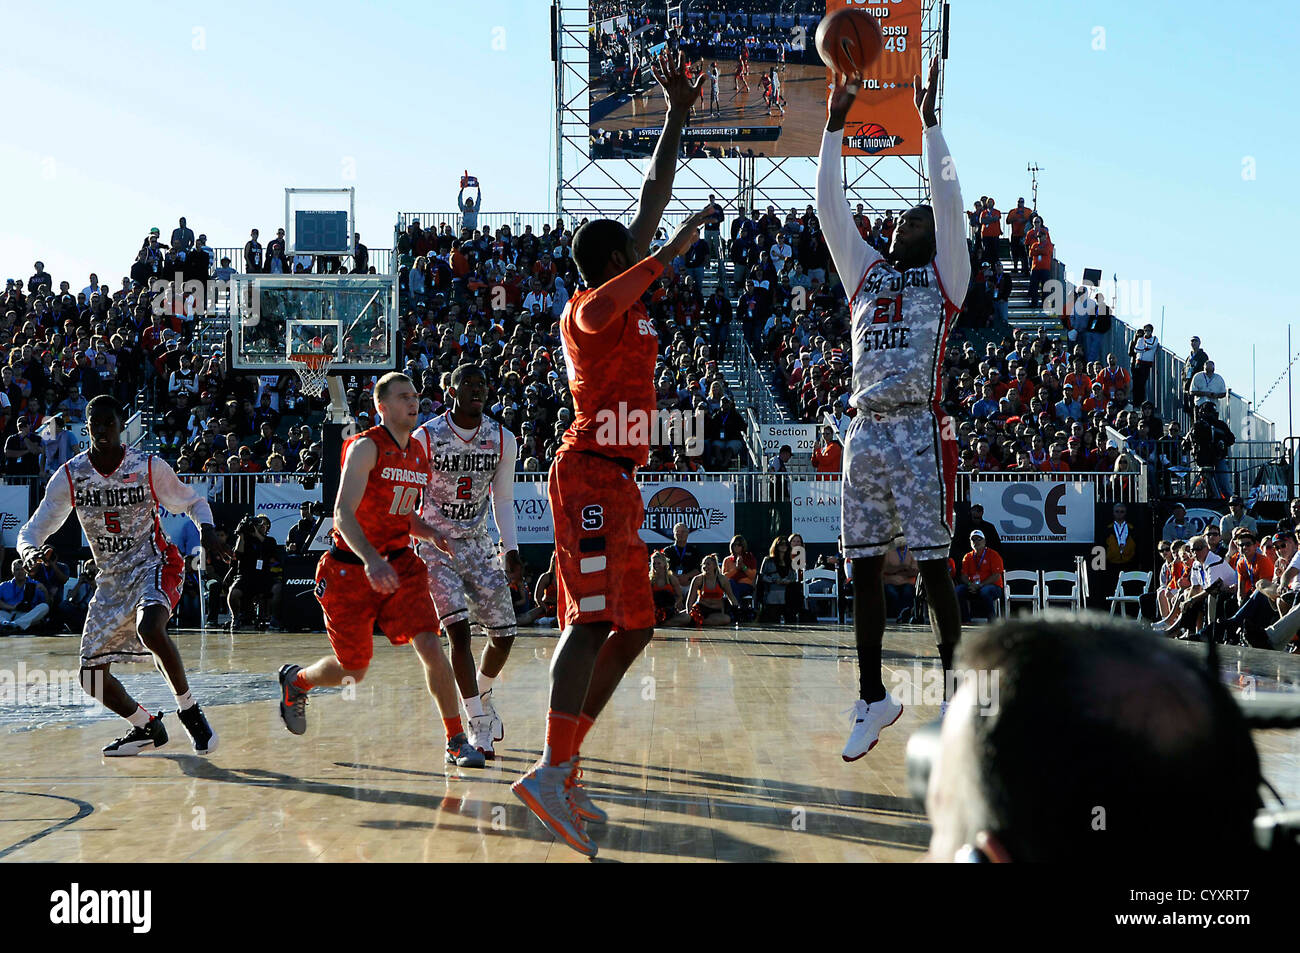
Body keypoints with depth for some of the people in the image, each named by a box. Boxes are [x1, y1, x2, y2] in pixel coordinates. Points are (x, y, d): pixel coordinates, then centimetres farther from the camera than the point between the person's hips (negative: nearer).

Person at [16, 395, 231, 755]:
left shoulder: (149, 467, -9)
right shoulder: (69, 476, -4)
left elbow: (193, 502, 4)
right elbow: (33, 529, -1)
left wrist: (207, 532, -17)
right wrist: (29, 550, -25)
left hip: (153, 565, -5)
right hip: (111, 577, 5)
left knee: (149, 628, -36)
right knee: (92, 677, 2)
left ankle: (189, 710, -17)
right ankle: (147, 728, 27)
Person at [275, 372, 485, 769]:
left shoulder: (418, 453, 7)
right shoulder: (365, 447, -15)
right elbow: (344, 513, -25)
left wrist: (431, 534, -1)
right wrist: (371, 561, -41)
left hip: (399, 562, 5)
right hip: (350, 568, -5)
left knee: (429, 645, -13)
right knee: (353, 669, 8)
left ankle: (457, 742, -6)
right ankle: (295, 680, 41)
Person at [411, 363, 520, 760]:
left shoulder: (503, 441, -3)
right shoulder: (425, 438, -14)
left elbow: (503, 500, 9)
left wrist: (511, 549, 0)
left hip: (477, 544, 4)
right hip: (433, 545, -4)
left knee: (503, 633, 3)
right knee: (459, 629, -18)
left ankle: (482, 696, 34)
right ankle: (478, 724, -8)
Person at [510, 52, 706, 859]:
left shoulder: (626, 292, 18)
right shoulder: (590, 305, -6)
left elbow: (655, 197, 24)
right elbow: (603, 308, -34)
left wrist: (679, 118, 27)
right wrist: (668, 256, -37)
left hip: (616, 481, 10)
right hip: (592, 474, -10)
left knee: (632, 628, 8)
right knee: (597, 619, -19)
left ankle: (565, 765, 8)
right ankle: (552, 771, -26)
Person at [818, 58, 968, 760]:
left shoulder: (945, 278, 6)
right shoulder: (866, 273, 18)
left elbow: (948, 202, -6)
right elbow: (829, 206, 12)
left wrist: (929, 123, -8)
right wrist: (836, 122, 6)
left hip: (919, 433, -5)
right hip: (865, 434, 5)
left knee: (934, 569, -3)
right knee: (864, 570, 6)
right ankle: (872, 699, 14)